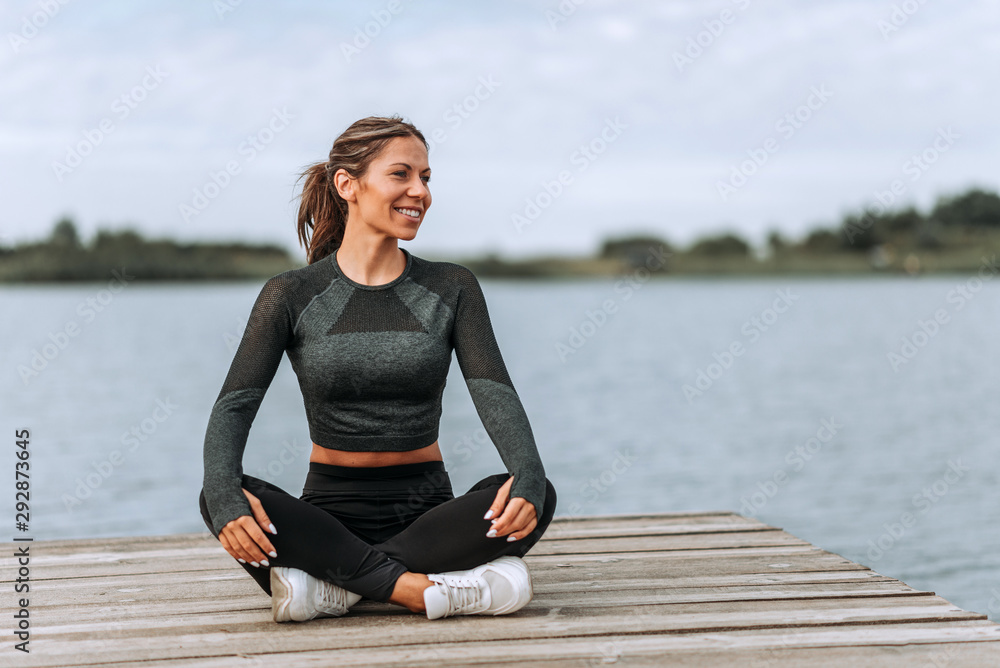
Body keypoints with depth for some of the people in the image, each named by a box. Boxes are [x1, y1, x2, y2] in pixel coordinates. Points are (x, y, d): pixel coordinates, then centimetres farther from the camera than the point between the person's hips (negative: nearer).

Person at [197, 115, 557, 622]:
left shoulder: (452, 289, 4)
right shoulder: (292, 296, 0)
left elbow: (494, 393, -9)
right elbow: (234, 407, -9)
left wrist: (527, 477, -30)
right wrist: (225, 493, -31)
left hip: (427, 512, 1)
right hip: (330, 513, -1)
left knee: (539, 498, -29)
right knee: (217, 499, -30)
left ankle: (331, 587, -25)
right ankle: (424, 589, -31)